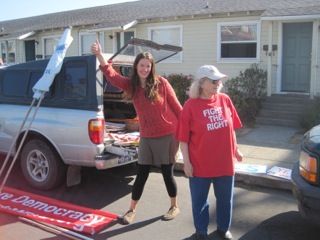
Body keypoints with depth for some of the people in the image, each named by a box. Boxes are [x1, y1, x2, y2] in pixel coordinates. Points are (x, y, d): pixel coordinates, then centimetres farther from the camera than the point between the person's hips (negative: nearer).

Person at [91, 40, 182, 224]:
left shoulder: (161, 83, -10)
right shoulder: (131, 85, -1)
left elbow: (176, 107, -4)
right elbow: (111, 75, -16)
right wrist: (100, 55, -30)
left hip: (167, 135, -3)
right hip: (146, 138, 3)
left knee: (167, 173, 9)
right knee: (141, 174, 10)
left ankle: (175, 207, 31)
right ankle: (132, 210, 26)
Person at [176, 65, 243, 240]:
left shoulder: (225, 100, 0)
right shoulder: (190, 105, -13)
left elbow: (231, 128, 11)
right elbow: (183, 138, -11)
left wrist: (235, 149, 13)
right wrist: (186, 162, -12)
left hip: (225, 162, 4)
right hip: (200, 164, -3)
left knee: (225, 199, 18)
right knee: (199, 200, 13)